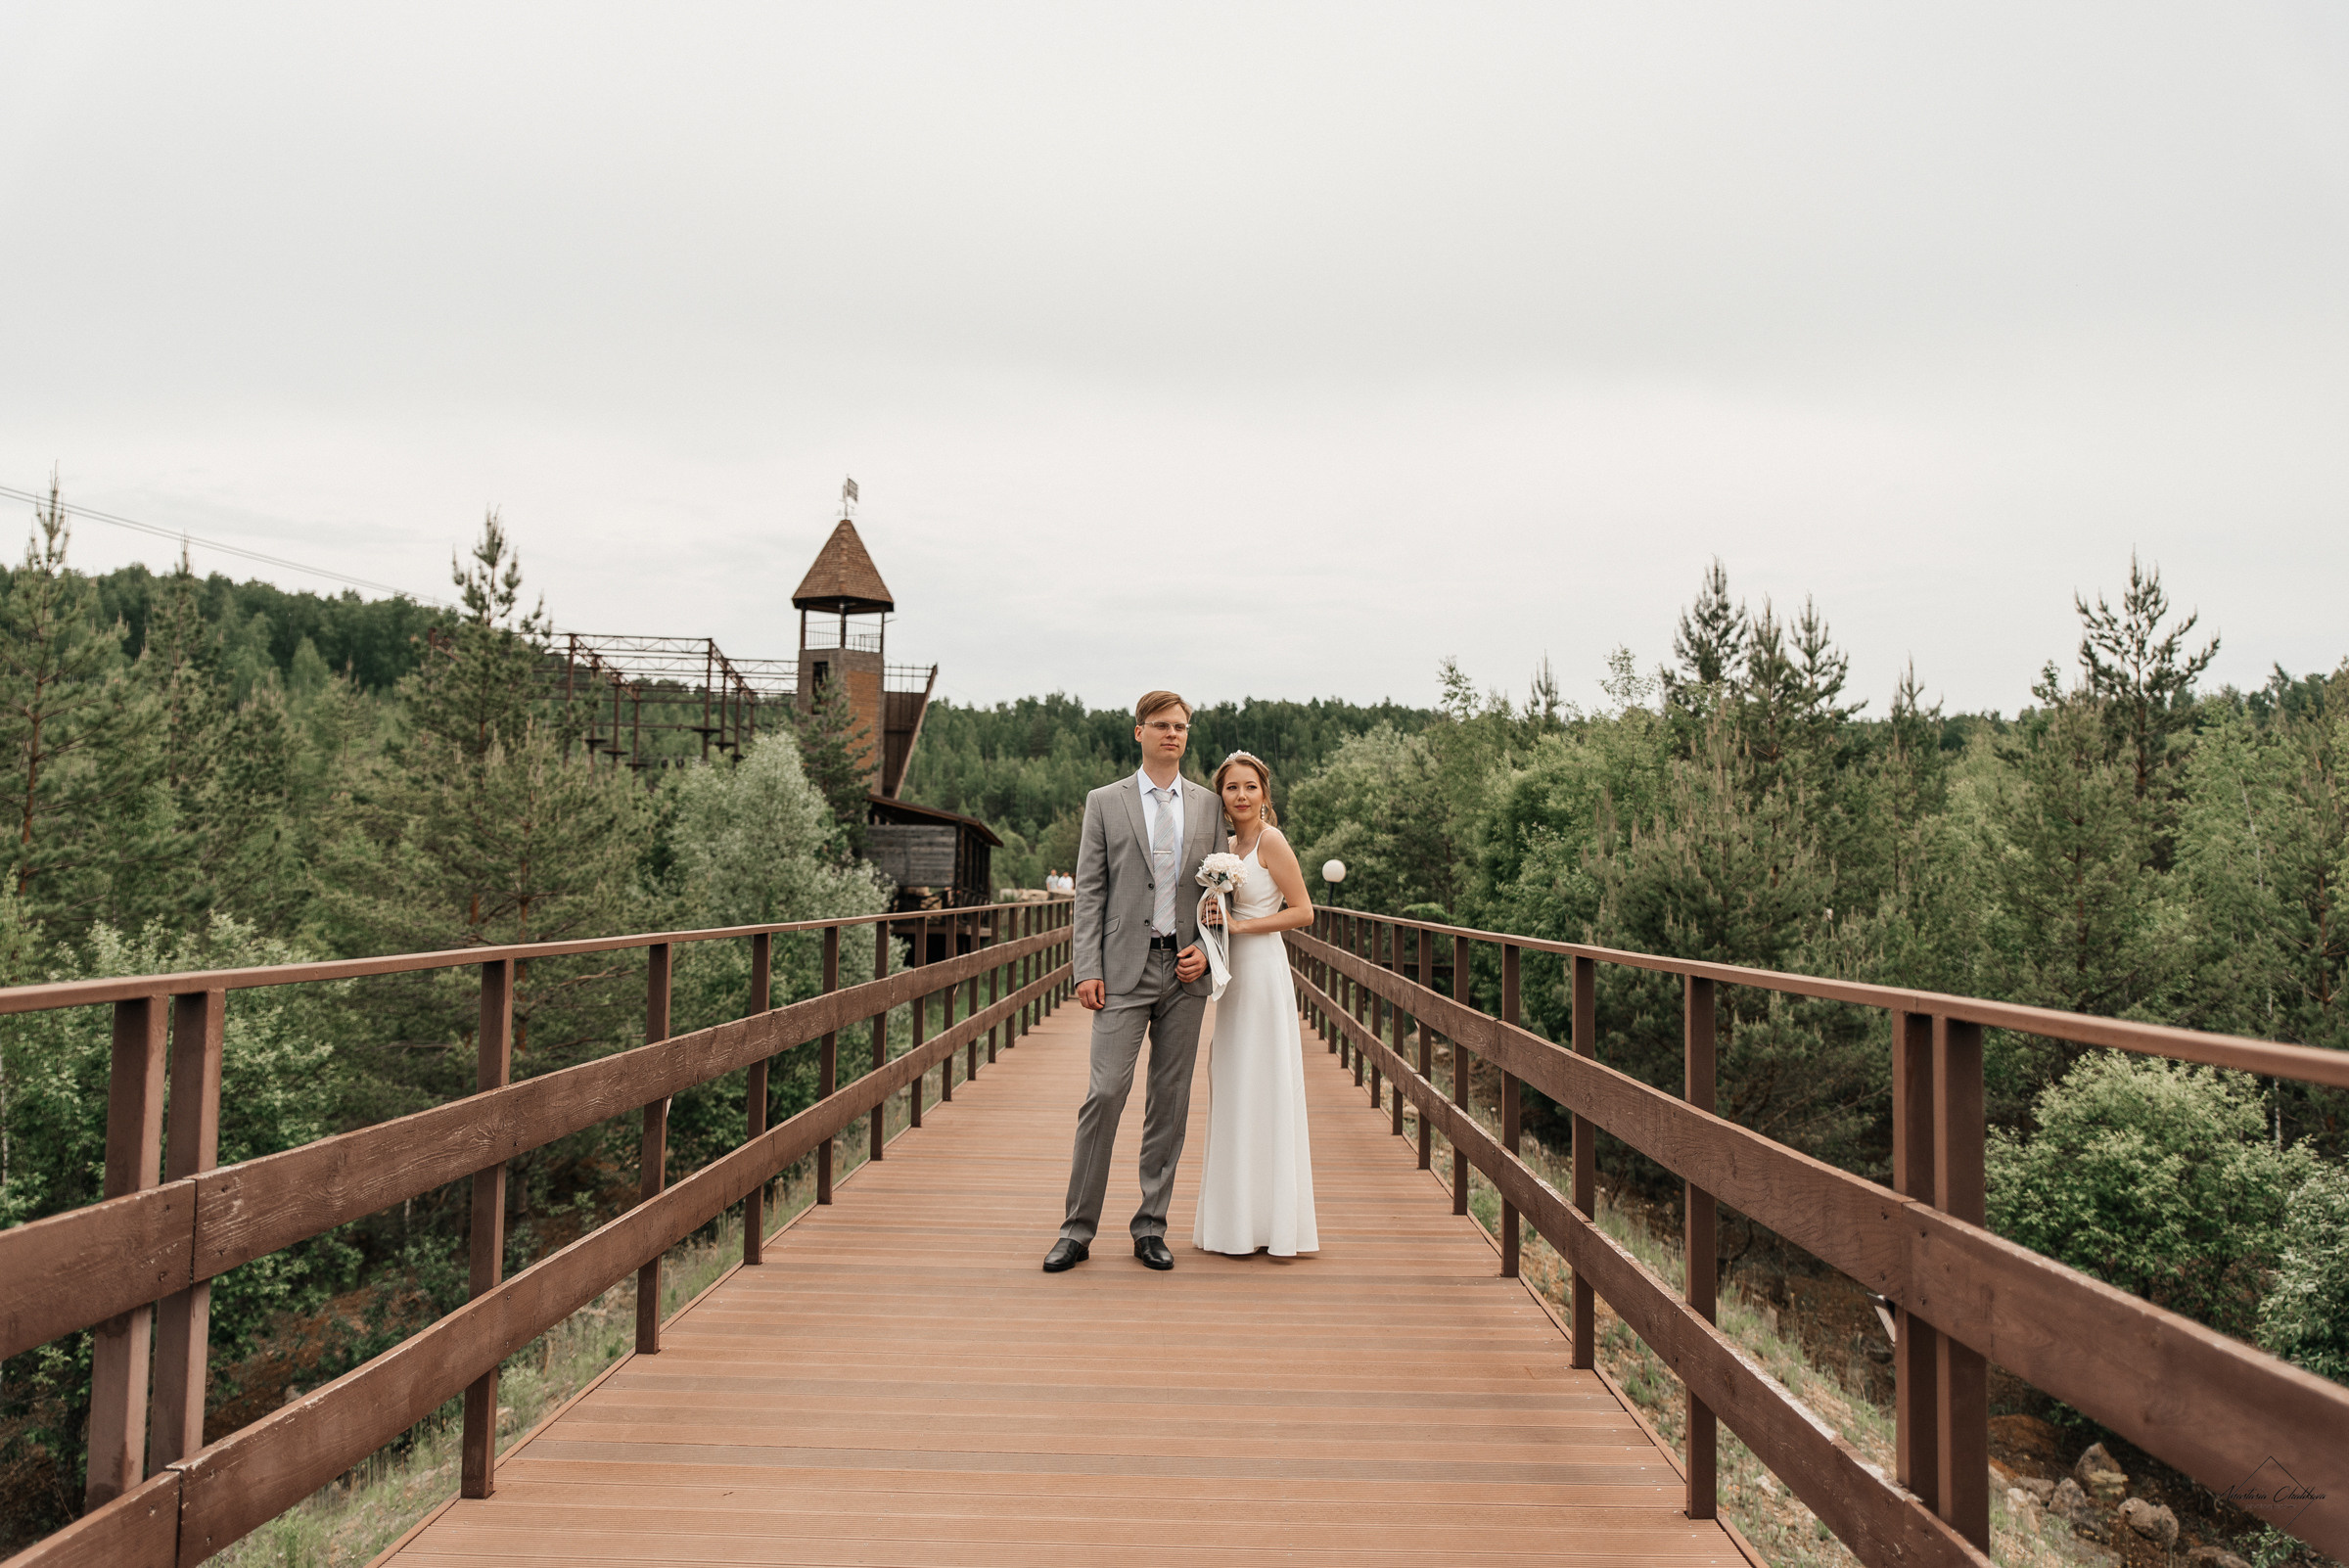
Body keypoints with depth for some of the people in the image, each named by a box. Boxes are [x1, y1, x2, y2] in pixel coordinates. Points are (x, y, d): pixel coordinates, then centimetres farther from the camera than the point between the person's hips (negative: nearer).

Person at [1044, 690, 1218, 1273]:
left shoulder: (1208, 806, 11)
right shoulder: (1105, 803, 4)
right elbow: (1089, 893, 1)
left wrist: (1205, 948, -3)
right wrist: (1087, 970, -7)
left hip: (1185, 969, 3)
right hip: (1124, 969, -2)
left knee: (1170, 1101, 6)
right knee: (1105, 1094, -8)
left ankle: (1150, 1226, 15)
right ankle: (1078, 1230, 1)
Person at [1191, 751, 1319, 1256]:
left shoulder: (1270, 840, -9)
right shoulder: (1229, 845, 14)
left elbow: (1302, 911, -11)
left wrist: (1239, 925, -15)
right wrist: (1212, 914, 4)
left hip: (1263, 973, -8)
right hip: (1235, 976, 8)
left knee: (1263, 1092, -3)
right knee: (1234, 1096, 11)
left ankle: (1274, 1221, 5)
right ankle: (1241, 1218, 19)